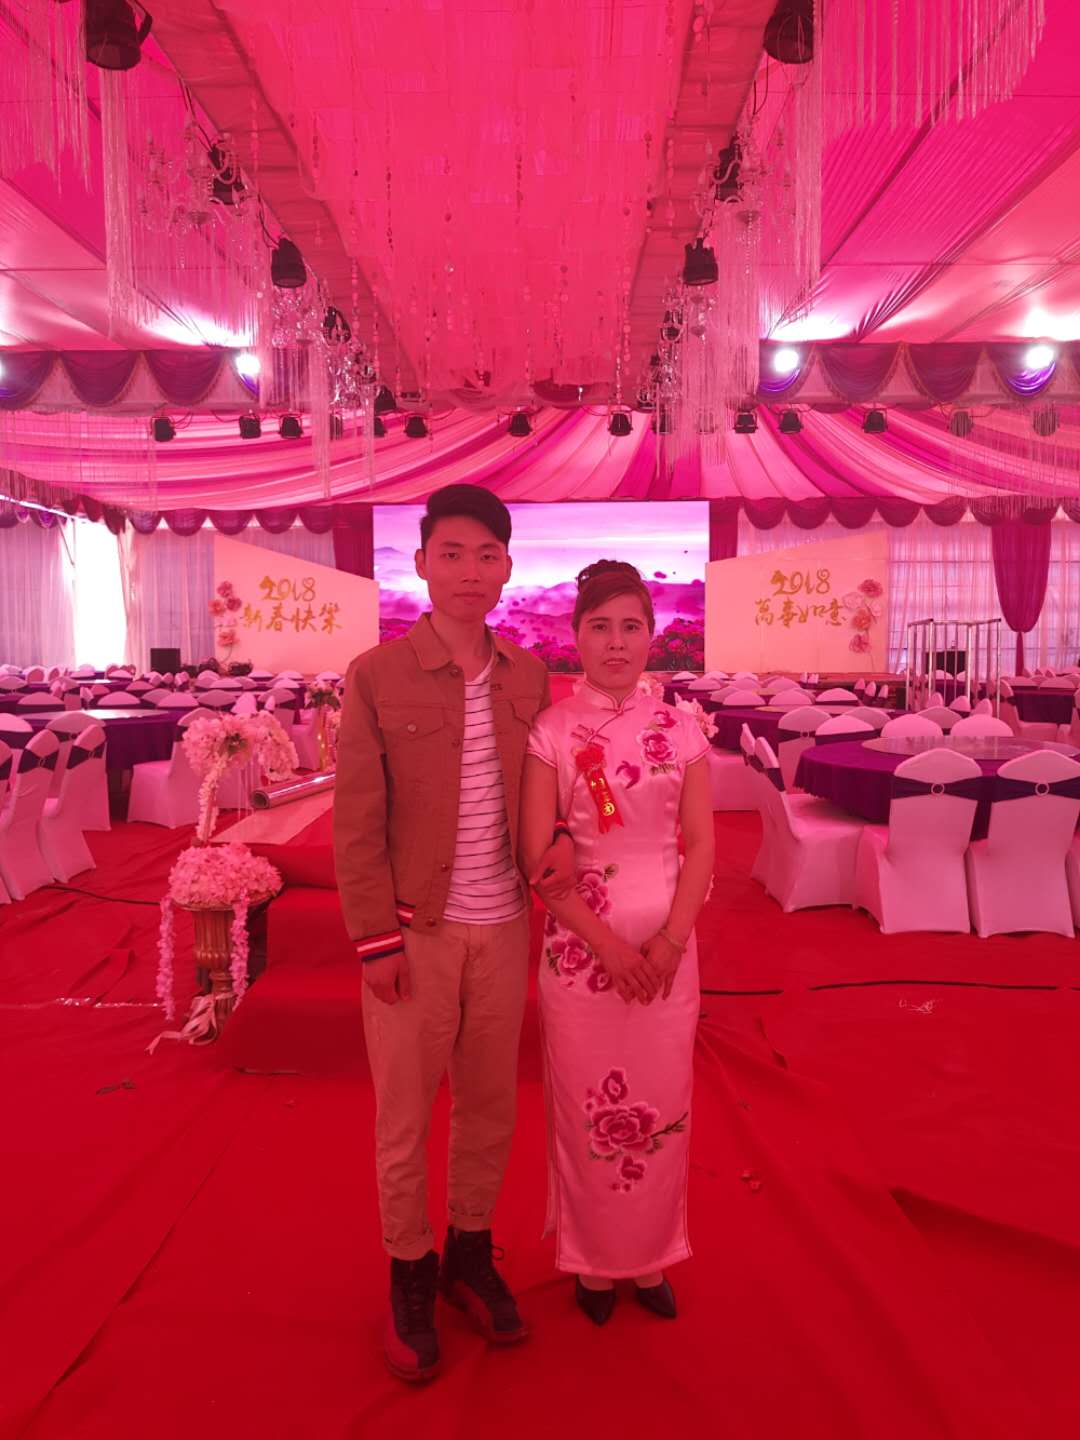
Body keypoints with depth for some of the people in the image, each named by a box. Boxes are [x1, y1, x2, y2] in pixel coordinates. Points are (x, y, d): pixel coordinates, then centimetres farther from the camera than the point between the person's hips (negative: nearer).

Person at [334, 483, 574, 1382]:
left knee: (490, 1104, 17)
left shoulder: (531, 677, 2)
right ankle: (411, 1275, 34)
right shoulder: (377, 676, -9)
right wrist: (376, 938, -11)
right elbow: (357, 822, -9)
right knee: (405, 1116, 12)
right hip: (415, 933, -3)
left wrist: (562, 834, -8)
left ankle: (471, 1254, 39)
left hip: (504, 928, 4)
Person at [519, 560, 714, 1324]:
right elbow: (537, 856, -7)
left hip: (667, 948, 2)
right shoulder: (551, 731, -5)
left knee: (663, 1107, 11)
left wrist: (671, 940, -10)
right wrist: (608, 944, -12)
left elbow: (702, 844, 2)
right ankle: (594, 1259, 31)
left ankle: (651, 1256, 33)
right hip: (581, 945, -2)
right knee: (585, 1107, 9)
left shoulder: (681, 730, 2)